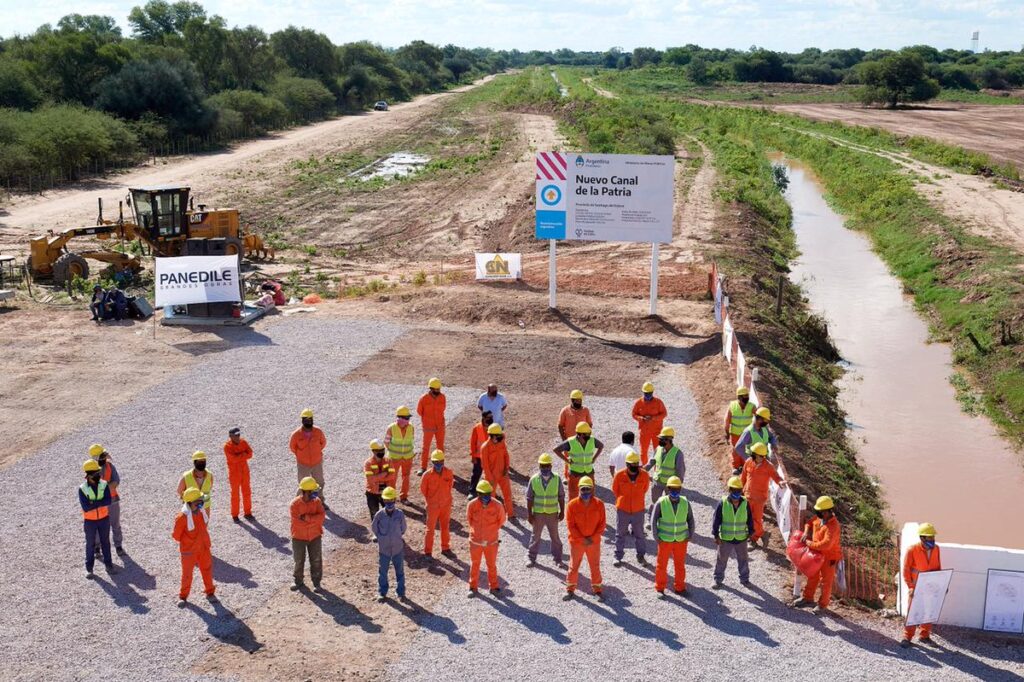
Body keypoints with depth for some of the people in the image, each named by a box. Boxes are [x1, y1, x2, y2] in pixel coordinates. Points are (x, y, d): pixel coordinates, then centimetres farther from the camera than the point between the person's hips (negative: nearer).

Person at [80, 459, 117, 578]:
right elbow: (85, 507, -24)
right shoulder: (82, 489, -15)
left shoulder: (104, 485, -9)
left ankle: (108, 565, 24)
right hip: (90, 521, -2)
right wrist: (100, 503, -22)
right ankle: (89, 568, 20)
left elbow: (108, 501, -22)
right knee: (90, 544, 8)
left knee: (105, 542, 12)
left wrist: (93, 503, -27)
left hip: (104, 519, 2)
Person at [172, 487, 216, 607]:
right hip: (189, 550, -5)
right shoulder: (182, 518, -28)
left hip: (203, 548, 5)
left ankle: (210, 592, 34)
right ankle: (183, 596, 30)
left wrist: (203, 540, 12)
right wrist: (186, 543, 1)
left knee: (207, 569, 16)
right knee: (187, 573, 11)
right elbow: (176, 535, -15)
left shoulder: (203, 512, -8)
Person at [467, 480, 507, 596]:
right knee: (475, 564, 15)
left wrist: (492, 531, 4)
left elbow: (501, 520, 2)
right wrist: (476, 530, 6)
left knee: (492, 565, 13)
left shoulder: (497, 506, -17)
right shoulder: (472, 505, -16)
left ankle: (493, 587, 28)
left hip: (491, 542, 0)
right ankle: (473, 587, 30)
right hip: (475, 541, 0)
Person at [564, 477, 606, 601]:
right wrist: (582, 539, -15)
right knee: (573, 566, 11)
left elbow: (602, 523, -4)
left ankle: (597, 589, 25)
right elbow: (570, 525, -11)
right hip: (576, 542, -1)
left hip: (594, 542, 1)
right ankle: (570, 589, 25)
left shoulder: (599, 504, -8)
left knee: (595, 566, 11)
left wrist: (593, 537, -14)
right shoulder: (572, 505, -12)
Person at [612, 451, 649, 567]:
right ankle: (618, 557, 25)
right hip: (622, 510, -1)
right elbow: (615, 490, 3)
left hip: (638, 510, 1)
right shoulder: (619, 475, -15)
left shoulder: (645, 475, -11)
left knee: (639, 534, 13)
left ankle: (641, 556, 29)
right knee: (620, 534, 12)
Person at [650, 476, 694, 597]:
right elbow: (653, 520, -7)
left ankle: (679, 587, 28)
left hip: (681, 540, 2)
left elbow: (690, 519, 6)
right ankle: (660, 588, 21)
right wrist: (656, 537, -9)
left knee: (680, 565, 13)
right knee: (662, 565, 7)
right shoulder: (661, 503, -13)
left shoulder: (685, 503, -6)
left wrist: (690, 535, -1)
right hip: (665, 540, -2)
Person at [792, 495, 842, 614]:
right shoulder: (819, 518, -8)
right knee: (812, 577, 23)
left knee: (826, 581, 10)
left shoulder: (833, 526, -33)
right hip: (817, 554, 8)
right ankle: (807, 598, 40)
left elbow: (826, 544, -40)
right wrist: (806, 533, -7)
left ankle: (823, 604, 26)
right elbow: (810, 523, 13)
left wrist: (810, 543, -29)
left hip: (829, 557, -8)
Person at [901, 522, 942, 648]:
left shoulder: (936, 549, -1)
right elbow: (906, 570, -11)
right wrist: (910, 587, -16)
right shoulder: (912, 550, -15)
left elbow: (938, 568, 11)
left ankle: (925, 636, 24)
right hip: (916, 587, -4)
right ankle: (907, 637, 9)